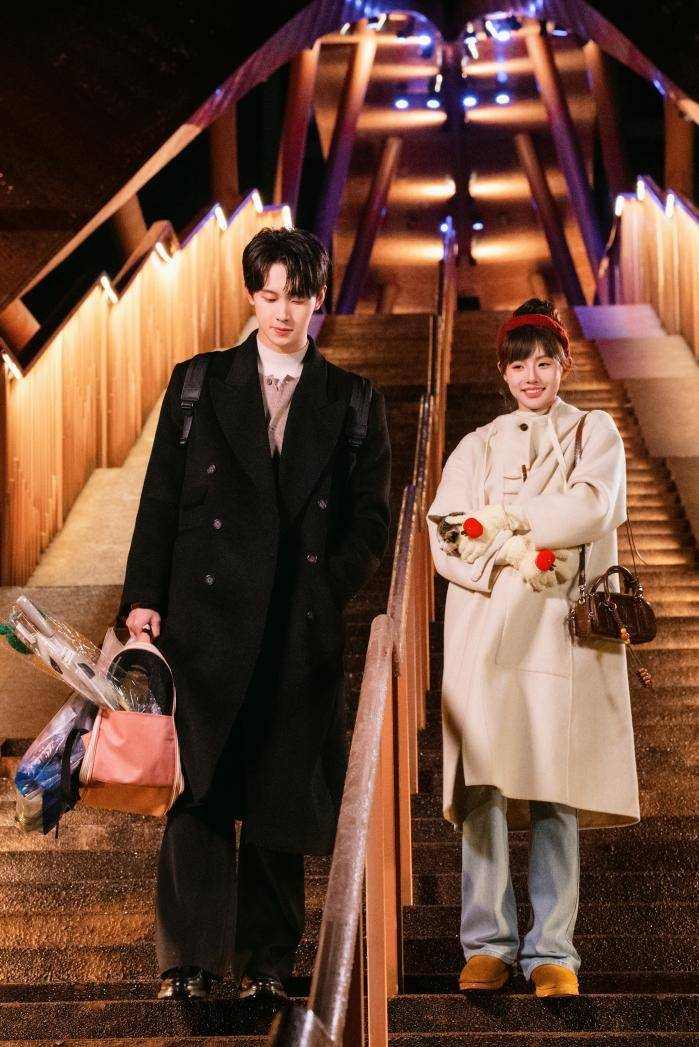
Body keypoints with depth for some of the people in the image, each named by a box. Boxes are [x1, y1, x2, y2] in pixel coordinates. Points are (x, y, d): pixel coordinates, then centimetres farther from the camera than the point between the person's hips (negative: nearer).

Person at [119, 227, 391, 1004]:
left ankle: (266, 960, 17)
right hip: (206, 619, -1)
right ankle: (188, 960, 0)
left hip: (301, 631, 1)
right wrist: (143, 597, -3)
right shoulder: (197, 385, 9)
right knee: (198, 793, -4)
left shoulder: (354, 403, 9)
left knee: (279, 797, 6)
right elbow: (160, 502, 6)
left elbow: (369, 523, 8)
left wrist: (324, 592, -5)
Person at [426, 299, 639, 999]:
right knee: (482, 783, -7)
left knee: (556, 787, -7)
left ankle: (551, 950, -4)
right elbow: (444, 537, 3)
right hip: (485, 625, 1)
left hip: (561, 628, -1)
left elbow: (591, 511, -5)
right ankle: (487, 942, -2)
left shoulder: (595, 433, 15)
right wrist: (520, 554, -12)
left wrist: (499, 519, -3)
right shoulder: (478, 445, 18)